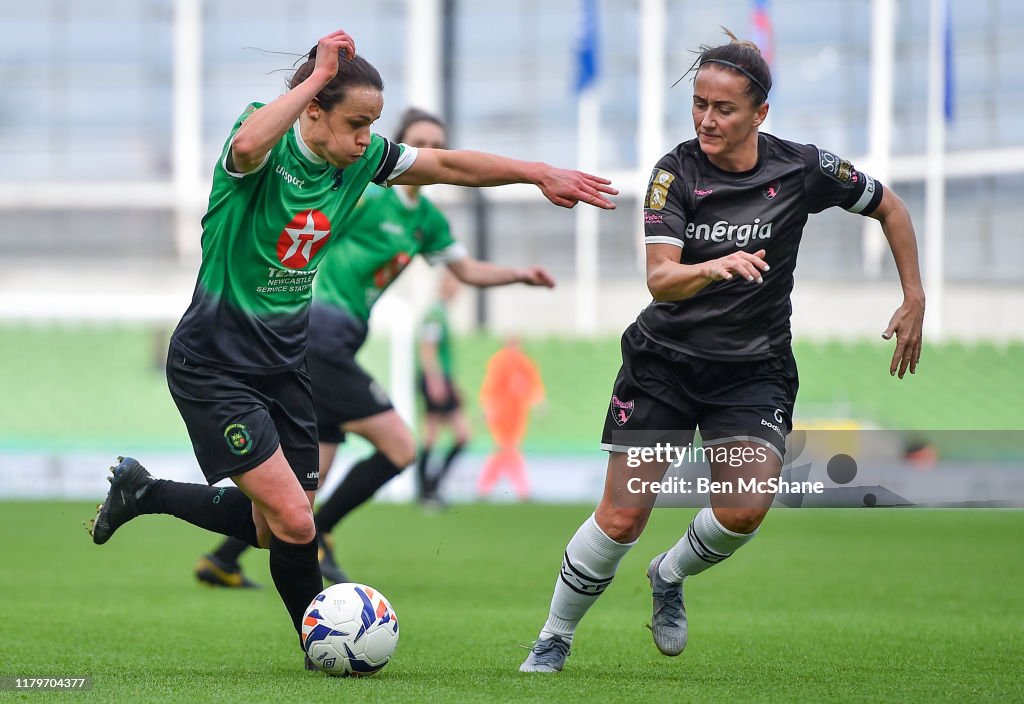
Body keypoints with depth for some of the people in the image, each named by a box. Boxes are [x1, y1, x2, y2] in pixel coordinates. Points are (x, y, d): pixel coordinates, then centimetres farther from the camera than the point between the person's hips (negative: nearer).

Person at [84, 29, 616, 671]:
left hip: (285, 360, 8)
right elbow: (247, 147, -44)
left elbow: (452, 165, 11)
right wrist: (317, 76, -35)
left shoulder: (361, 159, 1)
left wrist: (541, 173, 8)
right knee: (294, 522, -15)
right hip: (215, 364, -8)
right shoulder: (271, 146, -19)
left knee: (274, 528, 10)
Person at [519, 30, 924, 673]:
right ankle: (553, 643, 13)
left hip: (754, 369, 1)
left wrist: (914, 300, 7)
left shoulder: (802, 169, -7)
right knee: (622, 518, -8)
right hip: (665, 360, 0)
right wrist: (715, 266, -41)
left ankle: (670, 575, 11)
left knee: (746, 509, -22)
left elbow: (889, 207, 9)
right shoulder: (676, 172, -10)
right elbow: (660, 279, -21)